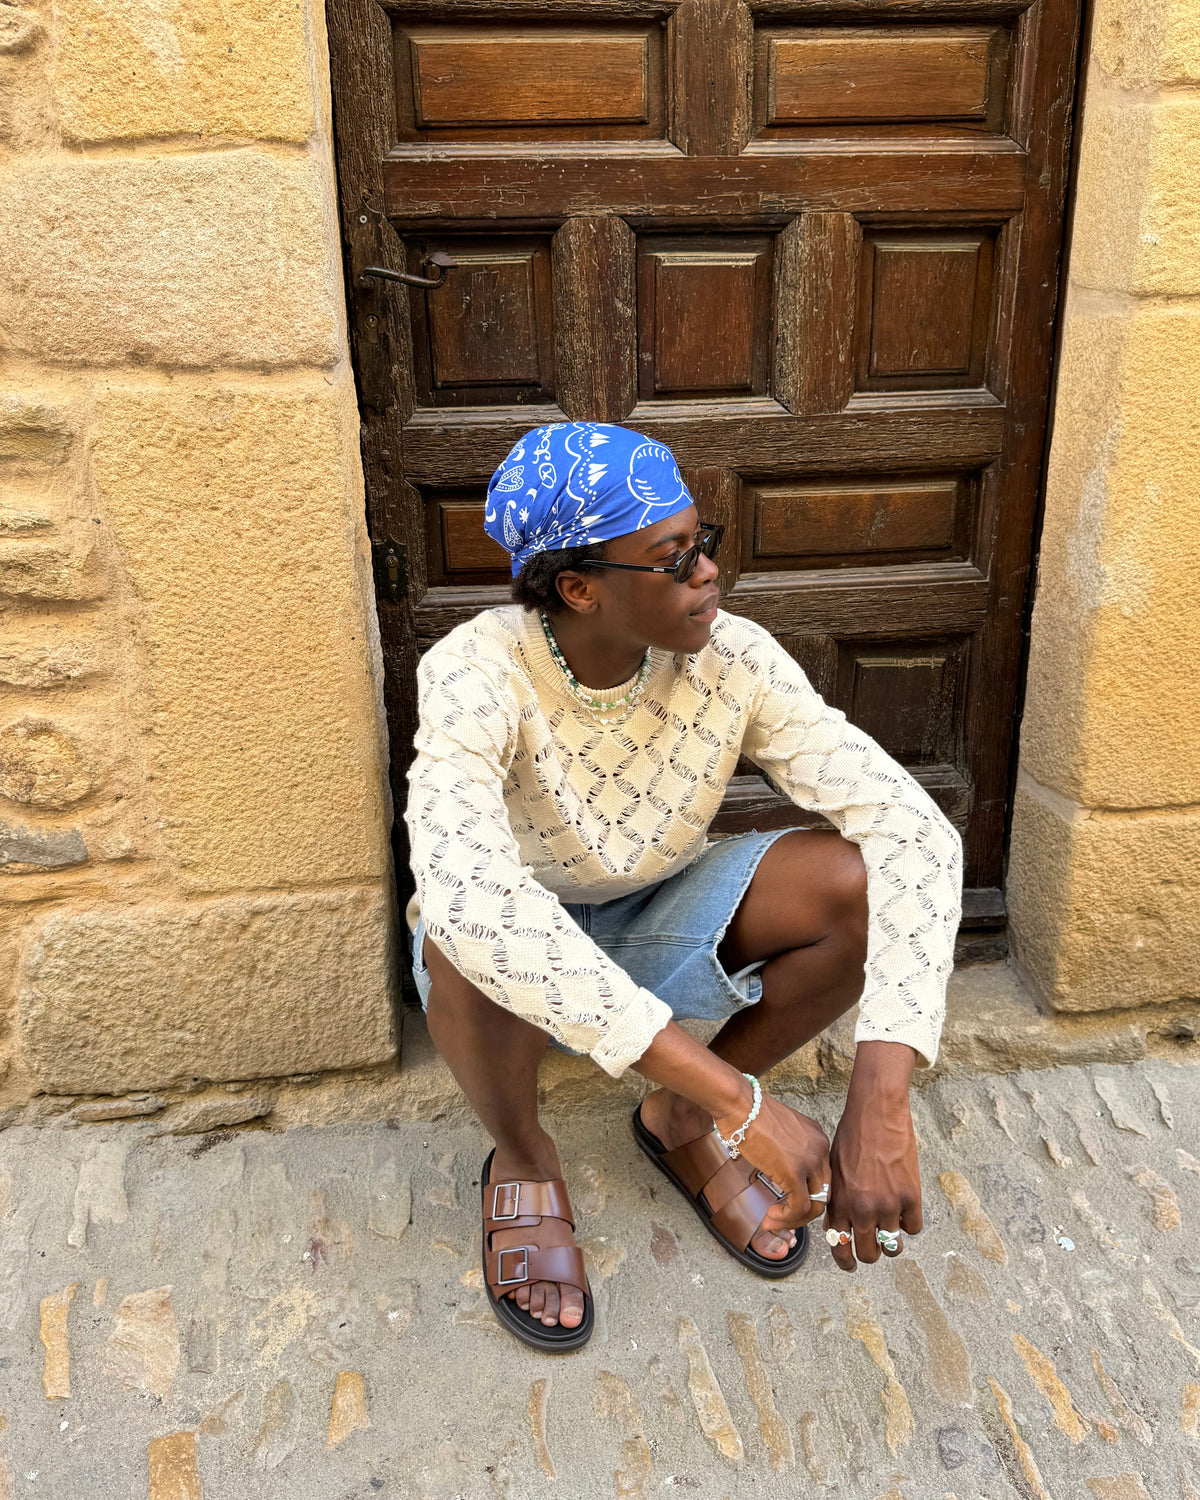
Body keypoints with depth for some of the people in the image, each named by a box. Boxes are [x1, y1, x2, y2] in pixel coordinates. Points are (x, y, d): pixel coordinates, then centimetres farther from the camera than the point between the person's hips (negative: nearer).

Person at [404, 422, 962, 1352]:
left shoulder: (733, 660, -22)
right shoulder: (476, 674, -31)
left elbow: (916, 831, -28)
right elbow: (467, 892, -48)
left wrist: (880, 1104, -40)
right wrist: (737, 1098, -50)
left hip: (655, 923, 3)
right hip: (520, 945, -3)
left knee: (860, 879, -23)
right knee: (470, 945, -39)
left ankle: (680, 1124, 3)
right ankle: (521, 1158, -3)